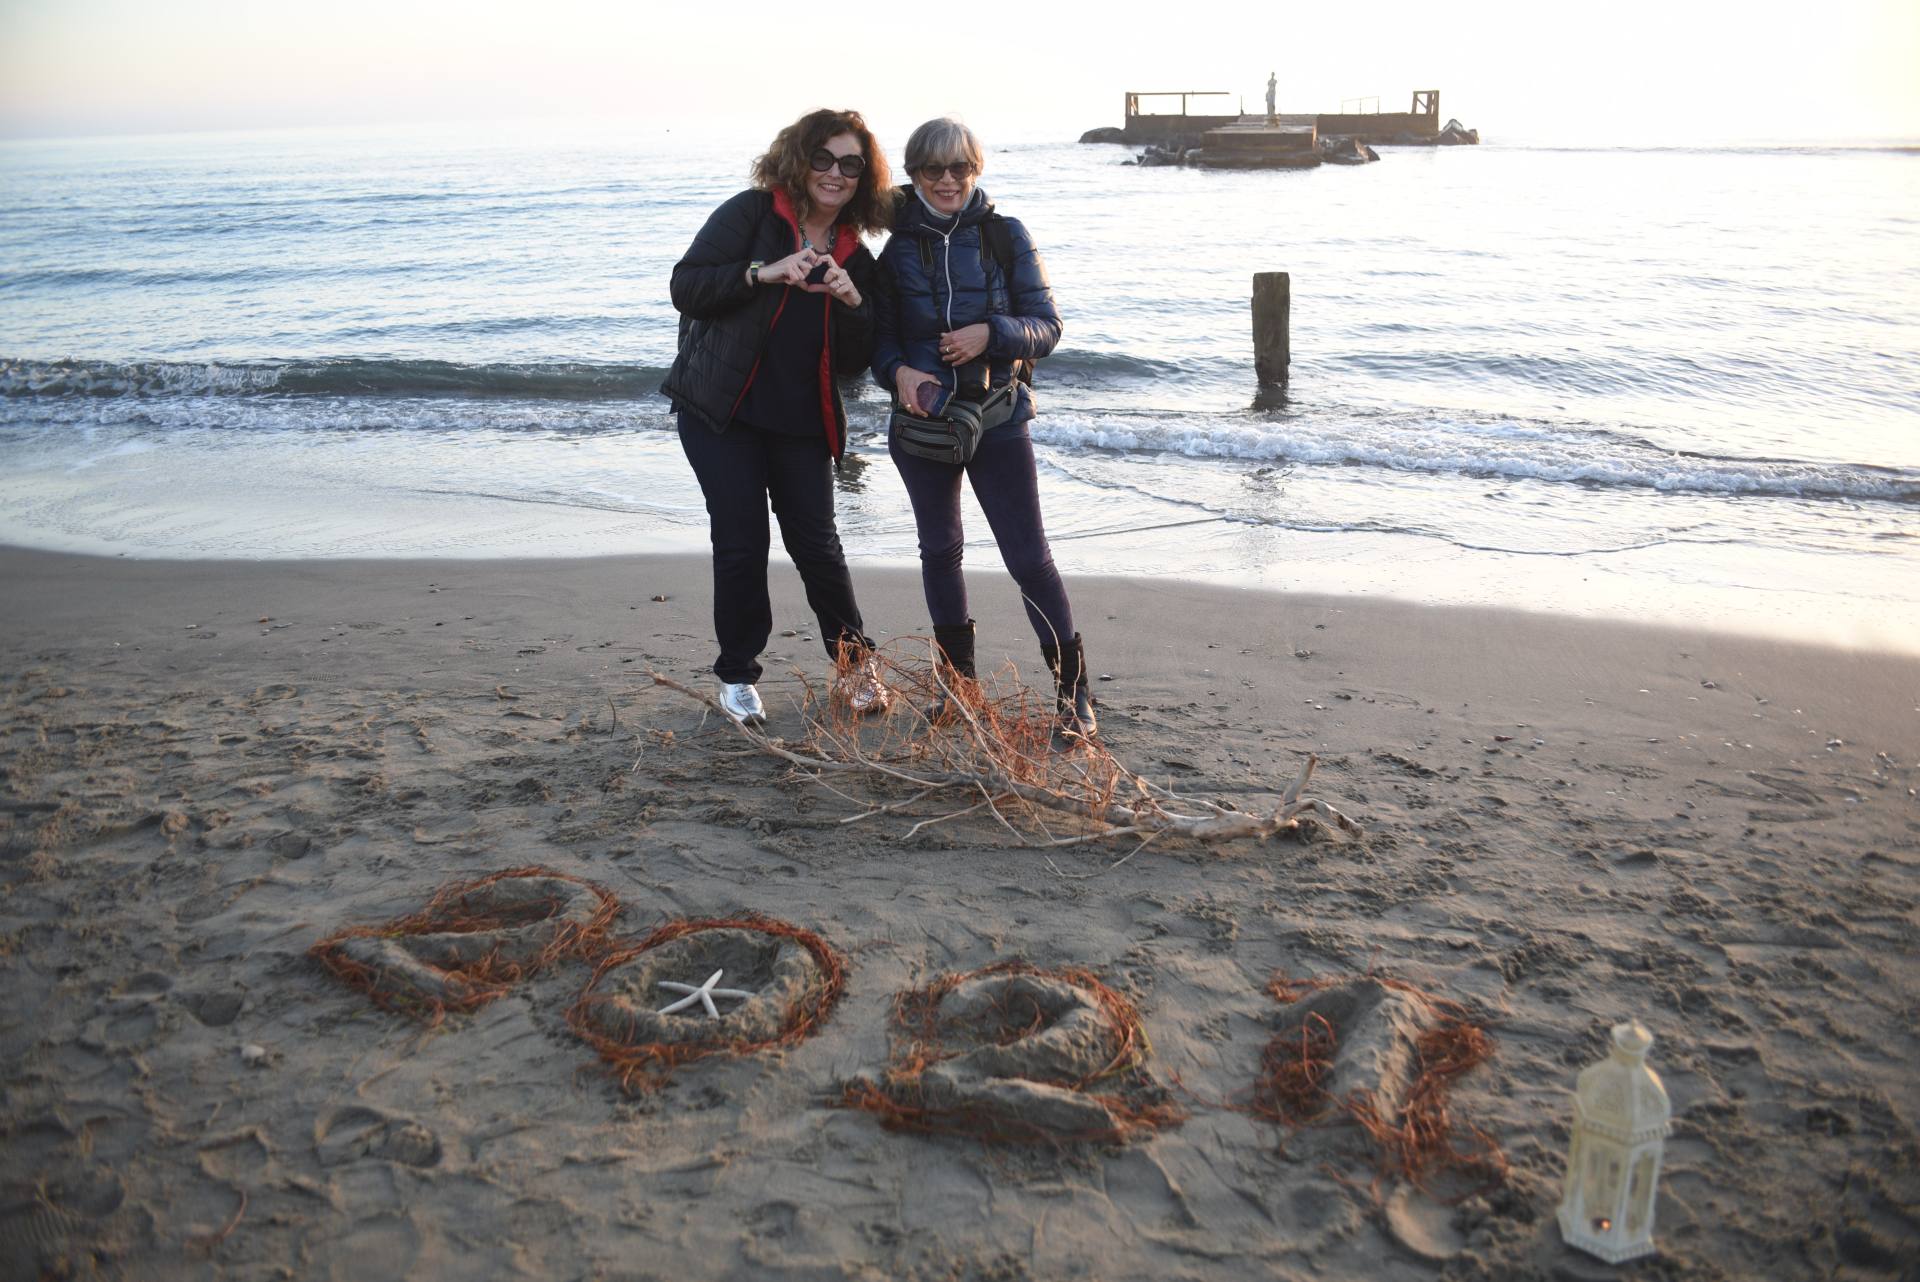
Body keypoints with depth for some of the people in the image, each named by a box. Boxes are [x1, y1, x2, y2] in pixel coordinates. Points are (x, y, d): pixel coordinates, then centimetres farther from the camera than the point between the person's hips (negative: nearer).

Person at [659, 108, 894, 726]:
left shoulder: (854, 259, 7)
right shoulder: (751, 213, -5)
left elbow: (854, 362, 4)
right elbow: (686, 287, -13)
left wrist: (854, 303, -14)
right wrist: (762, 273, -24)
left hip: (802, 422, 3)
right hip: (722, 413, -3)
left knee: (816, 542, 3)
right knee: (741, 542, -2)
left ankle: (856, 663, 21)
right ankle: (736, 675, 15)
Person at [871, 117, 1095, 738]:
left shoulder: (1006, 237, -2)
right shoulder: (896, 244, 2)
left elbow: (1047, 325, -3)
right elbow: (880, 335, 5)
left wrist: (991, 334, -21)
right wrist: (898, 371, -17)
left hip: (996, 418, -2)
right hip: (920, 419, 3)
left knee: (1030, 558, -6)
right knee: (940, 551, 14)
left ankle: (1073, 689, 6)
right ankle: (957, 681, 30)